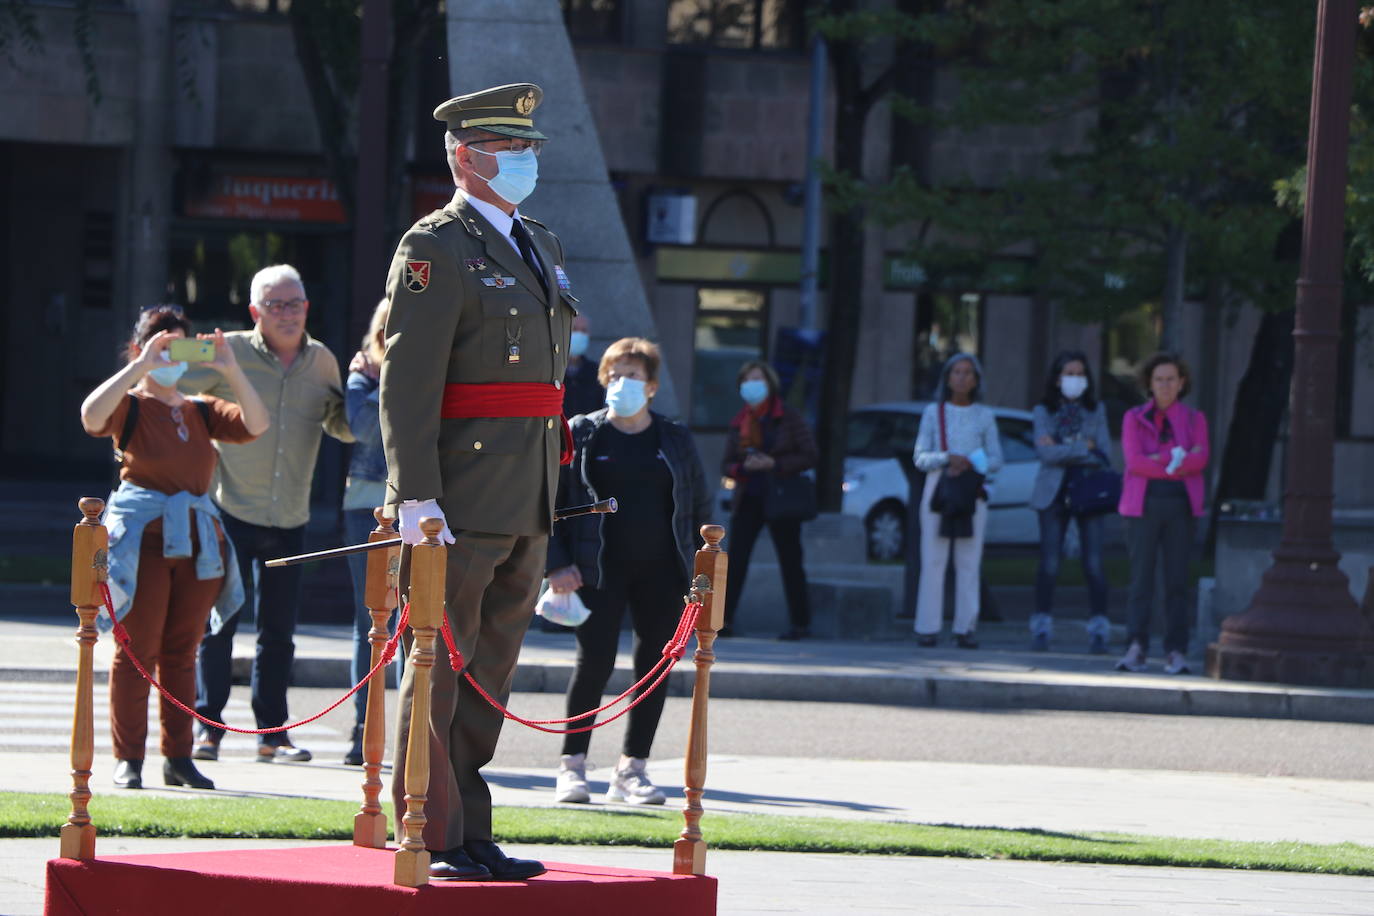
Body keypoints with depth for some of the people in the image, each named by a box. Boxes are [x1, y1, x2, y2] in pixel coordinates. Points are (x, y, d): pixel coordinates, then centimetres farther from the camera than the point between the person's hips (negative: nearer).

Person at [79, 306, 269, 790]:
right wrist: (140, 368, -24)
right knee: (136, 650, -4)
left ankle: (178, 756, 12)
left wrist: (231, 372, -9)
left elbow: (255, 424, 1)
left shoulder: (201, 411, 14)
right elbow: (92, 416, -22)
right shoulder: (130, 405, 0)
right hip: (143, 534, -5)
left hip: (198, 539, 5)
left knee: (182, 651, 7)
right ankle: (128, 759, -1)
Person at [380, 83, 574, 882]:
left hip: (529, 504, 8)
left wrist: (555, 487, 18)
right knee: (442, 668, -4)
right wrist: (416, 496, -20)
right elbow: (406, 381, -13)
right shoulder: (435, 249, -7)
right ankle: (437, 838, -1)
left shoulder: (540, 247, 19)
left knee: (492, 671, 11)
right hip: (462, 501, -8)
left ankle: (471, 835, 16)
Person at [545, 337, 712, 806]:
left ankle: (632, 769, 8)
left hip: (661, 573, 3)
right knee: (595, 660, -11)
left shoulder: (676, 440, 11)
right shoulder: (582, 434, 4)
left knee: (654, 668, 1)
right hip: (600, 569, -3)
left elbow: (700, 507, 15)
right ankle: (572, 765, -2)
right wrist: (557, 563, -6)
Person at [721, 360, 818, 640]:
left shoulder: (788, 418, -2)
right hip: (748, 499, 4)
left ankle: (800, 623, 9)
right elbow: (727, 464, 10)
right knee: (735, 558, -7)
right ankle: (725, 619, -7)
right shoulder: (739, 423, 10)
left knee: (790, 562, 2)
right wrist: (743, 467, -13)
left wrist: (774, 464, -16)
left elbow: (809, 457, -6)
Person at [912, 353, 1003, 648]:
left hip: (972, 491, 1)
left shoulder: (984, 416, 11)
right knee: (933, 560, -6)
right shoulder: (933, 412, 9)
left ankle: (965, 629, -2)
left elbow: (995, 461, 7)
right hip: (938, 489, -1)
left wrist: (969, 465, -11)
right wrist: (947, 458, -13)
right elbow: (921, 457, 4)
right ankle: (928, 628, -6)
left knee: (969, 562, -3)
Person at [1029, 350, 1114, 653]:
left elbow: (1104, 452, 1)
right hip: (1054, 492, 0)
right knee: (1049, 563, -4)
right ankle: (1042, 628, 3)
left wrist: (1062, 450, -6)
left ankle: (1099, 630, -4)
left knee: (1093, 563, -6)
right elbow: (1045, 451, -6)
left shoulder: (1096, 410, 12)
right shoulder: (1044, 411, 9)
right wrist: (1084, 448, -7)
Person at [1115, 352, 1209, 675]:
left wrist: (1159, 461, -12)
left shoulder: (1194, 419, 13)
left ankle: (1177, 652, -2)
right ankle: (1136, 648, -10)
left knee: (1177, 580, -2)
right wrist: (1179, 460, -9)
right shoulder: (1134, 418, 10)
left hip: (1180, 505, 1)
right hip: (1143, 503, -1)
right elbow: (1134, 460, -5)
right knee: (1141, 577, -8)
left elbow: (1201, 459, -4)